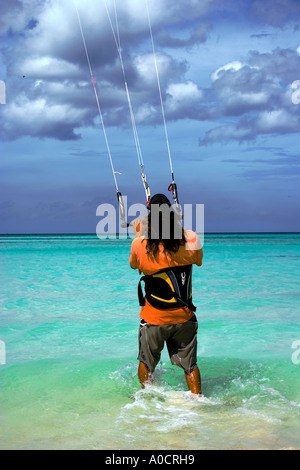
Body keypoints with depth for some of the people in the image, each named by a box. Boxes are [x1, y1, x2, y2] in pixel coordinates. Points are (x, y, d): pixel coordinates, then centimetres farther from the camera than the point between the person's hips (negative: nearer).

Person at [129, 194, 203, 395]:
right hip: (184, 318, 1)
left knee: (146, 363, 21)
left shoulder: (140, 245, -17)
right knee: (190, 365, 16)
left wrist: (140, 234, 18)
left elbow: (133, 265, 6)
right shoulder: (191, 240, -15)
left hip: (153, 319, -1)